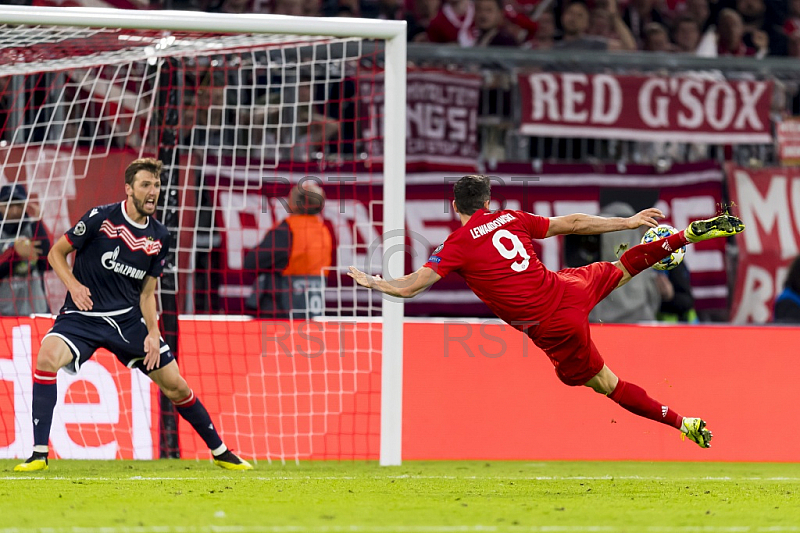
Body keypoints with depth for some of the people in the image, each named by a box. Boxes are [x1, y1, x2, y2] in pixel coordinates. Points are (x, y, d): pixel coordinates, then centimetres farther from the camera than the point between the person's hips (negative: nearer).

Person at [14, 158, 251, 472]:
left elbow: (147, 292, 11)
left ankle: (220, 452, 24)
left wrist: (153, 334, -2)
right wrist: (73, 285, -17)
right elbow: (57, 252, 0)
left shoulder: (159, 237, 4)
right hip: (82, 316, -4)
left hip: (128, 317, 4)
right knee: (48, 356, -33)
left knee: (175, 385, 3)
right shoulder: (101, 218, -10)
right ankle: (39, 454, -29)